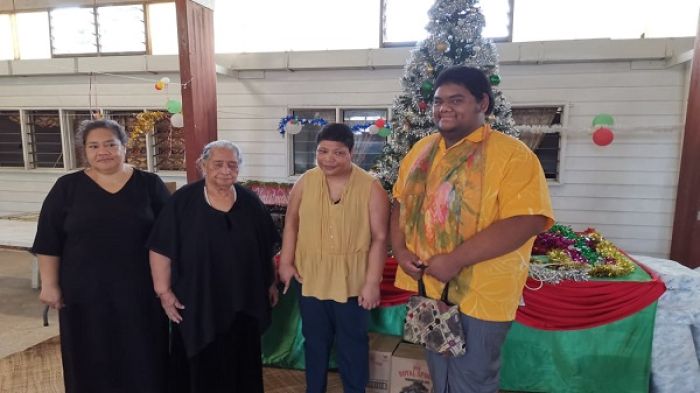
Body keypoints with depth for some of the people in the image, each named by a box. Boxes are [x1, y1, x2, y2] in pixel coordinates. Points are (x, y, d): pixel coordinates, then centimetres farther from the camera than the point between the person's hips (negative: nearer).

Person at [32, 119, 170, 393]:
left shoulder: (149, 184, -1)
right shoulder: (67, 187, 0)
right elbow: (49, 240, 2)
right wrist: (49, 284, -1)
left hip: (140, 290, 0)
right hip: (86, 291, 1)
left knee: (142, 356, 10)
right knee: (92, 361, 13)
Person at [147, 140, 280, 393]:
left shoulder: (250, 203, 1)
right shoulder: (182, 201, -8)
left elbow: (267, 249, 8)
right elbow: (161, 250, -6)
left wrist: (271, 284, 9)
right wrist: (164, 291, -8)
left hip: (243, 302, 3)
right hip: (197, 302, -2)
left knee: (241, 364, 15)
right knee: (201, 367, 11)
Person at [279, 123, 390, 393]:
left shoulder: (370, 187, -12)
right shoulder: (305, 182, -2)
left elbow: (379, 238, -11)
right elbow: (291, 223, 7)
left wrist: (372, 282, -14)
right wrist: (286, 262, 1)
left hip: (352, 281, -3)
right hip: (310, 278, 3)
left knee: (352, 344, 15)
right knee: (315, 341, 21)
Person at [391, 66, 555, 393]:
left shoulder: (512, 154, -14)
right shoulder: (421, 149, 7)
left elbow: (526, 221, -23)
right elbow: (401, 202, 12)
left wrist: (455, 261, -27)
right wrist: (400, 249, -6)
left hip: (478, 295, -5)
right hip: (425, 285, 6)